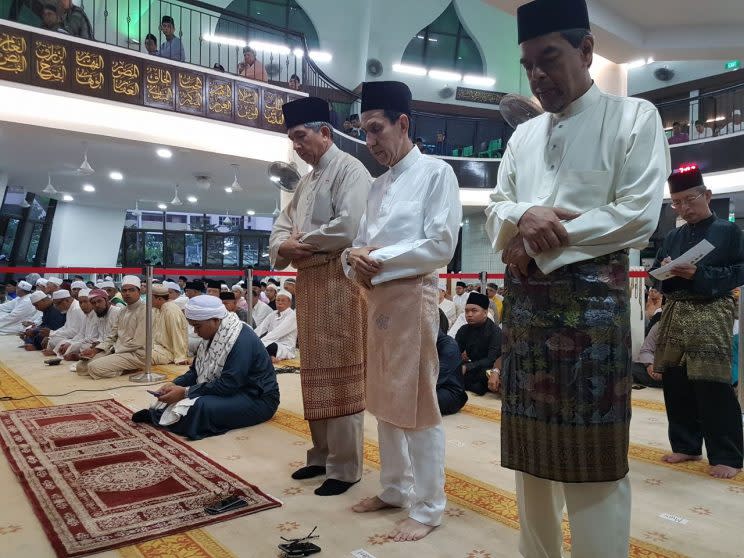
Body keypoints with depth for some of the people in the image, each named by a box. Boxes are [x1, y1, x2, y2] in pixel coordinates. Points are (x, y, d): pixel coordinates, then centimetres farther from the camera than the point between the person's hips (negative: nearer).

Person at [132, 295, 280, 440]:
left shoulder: (242, 340, -24)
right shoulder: (213, 335, 4)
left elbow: (227, 385, -27)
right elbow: (196, 370, 9)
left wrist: (185, 392, -25)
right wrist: (175, 384, -9)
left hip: (257, 399, -9)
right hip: (233, 390, 9)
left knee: (201, 406, -28)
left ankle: (158, 416, -11)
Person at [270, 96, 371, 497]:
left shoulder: (349, 170, -7)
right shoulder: (306, 181, 21)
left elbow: (348, 227, -21)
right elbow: (283, 224, 19)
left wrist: (303, 242, -8)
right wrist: (284, 246, -5)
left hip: (338, 280, -9)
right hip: (308, 281, 9)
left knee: (339, 375, -4)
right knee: (315, 374, 14)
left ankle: (345, 467, 7)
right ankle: (322, 454, 27)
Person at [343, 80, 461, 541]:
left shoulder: (436, 173, -4)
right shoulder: (379, 185, 17)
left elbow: (441, 246, -13)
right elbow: (362, 241, 16)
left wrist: (376, 257, -11)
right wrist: (355, 258, -7)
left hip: (412, 296, -8)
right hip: (377, 298, 8)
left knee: (418, 404, -1)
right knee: (385, 401, 14)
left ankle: (428, 508, 13)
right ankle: (396, 489, 30)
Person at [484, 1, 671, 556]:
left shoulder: (635, 117, 2)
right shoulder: (523, 135, 18)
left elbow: (639, 216, -9)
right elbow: (495, 212, 13)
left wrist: (541, 243, -10)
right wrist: (523, 216, -11)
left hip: (591, 299, -5)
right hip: (524, 301, 6)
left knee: (593, 461, 1)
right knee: (530, 453, 12)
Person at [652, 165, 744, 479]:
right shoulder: (673, 237, 15)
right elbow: (655, 274, 17)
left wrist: (700, 274, -18)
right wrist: (664, 269, -6)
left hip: (711, 315, -5)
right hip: (674, 314, 5)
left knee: (713, 386, -7)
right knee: (675, 383, 6)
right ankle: (686, 446, 21)